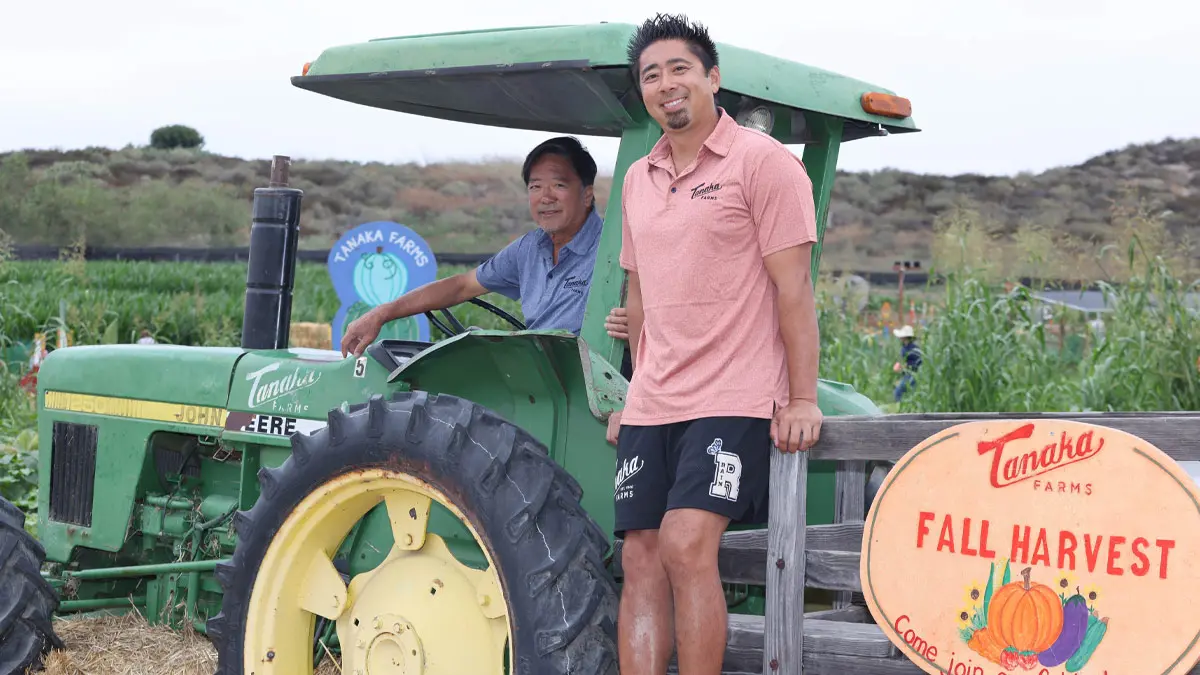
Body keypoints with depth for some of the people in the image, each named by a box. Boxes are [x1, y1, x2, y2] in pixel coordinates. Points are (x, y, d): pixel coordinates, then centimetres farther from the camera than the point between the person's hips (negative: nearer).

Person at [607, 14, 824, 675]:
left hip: (734, 401, -6)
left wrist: (802, 399, -13)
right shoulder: (638, 179, 16)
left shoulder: (762, 161, -4)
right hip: (651, 408, 7)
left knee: (687, 544, -20)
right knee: (641, 558, 1)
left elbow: (792, 287, -8)